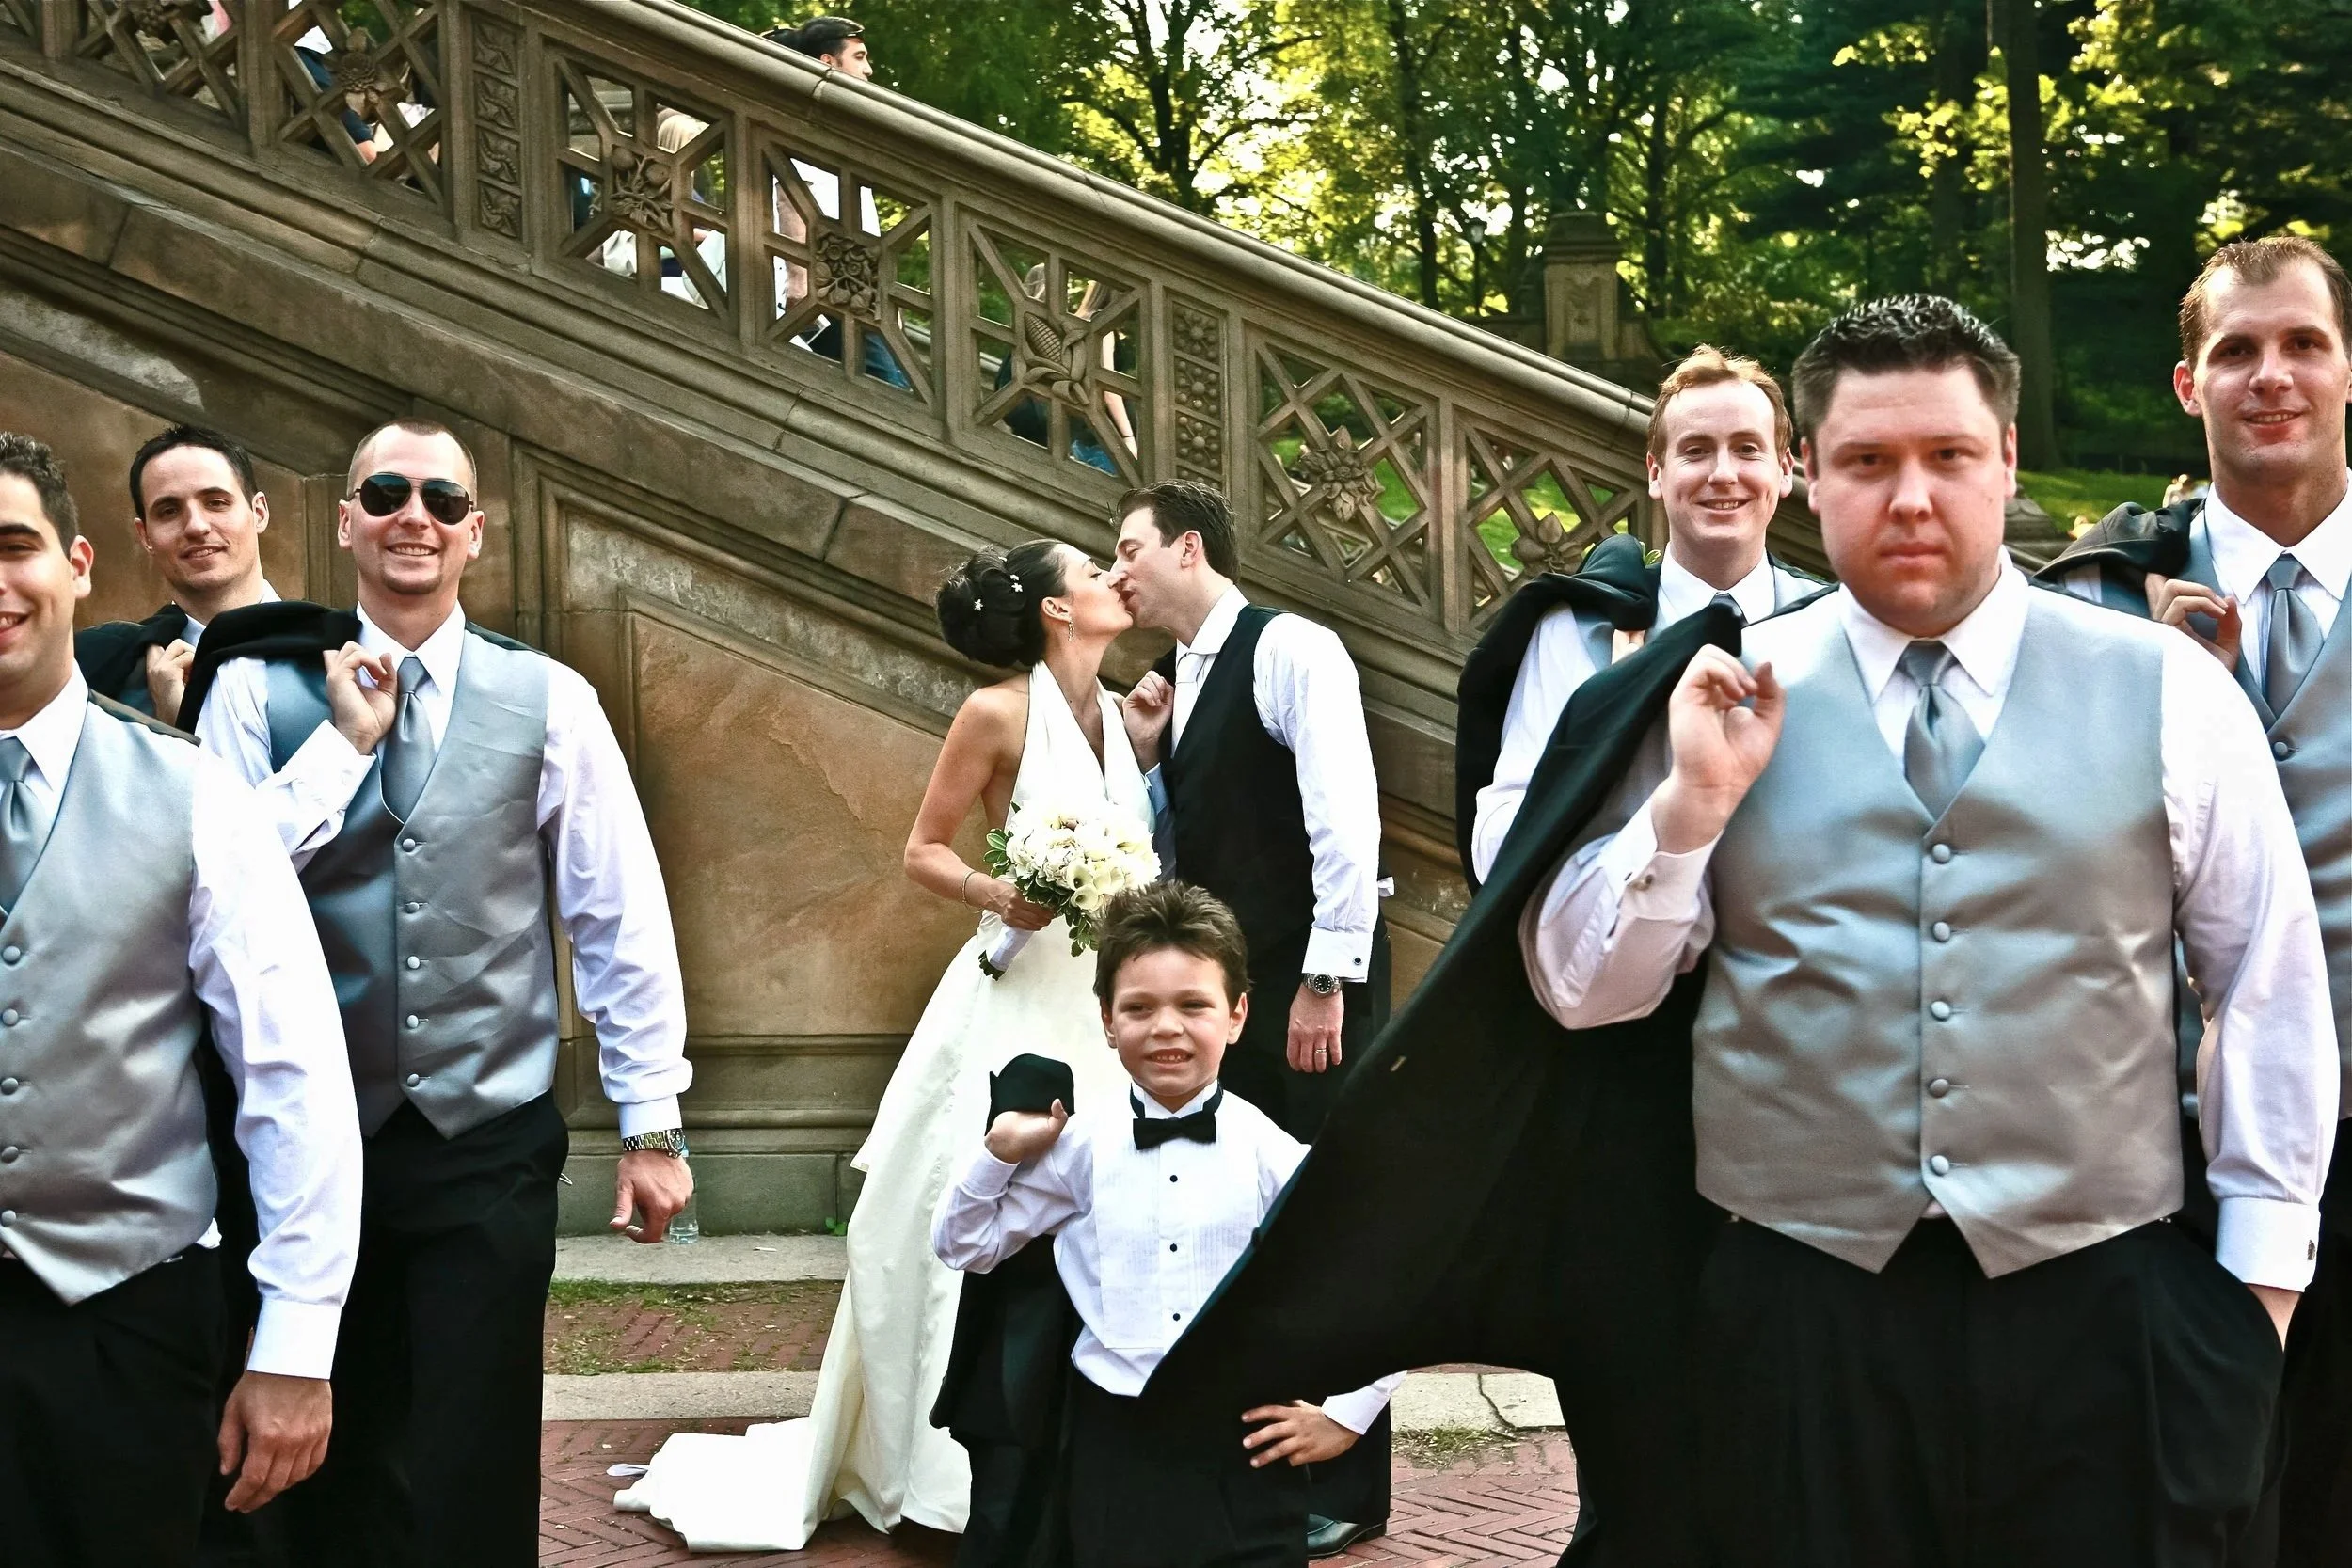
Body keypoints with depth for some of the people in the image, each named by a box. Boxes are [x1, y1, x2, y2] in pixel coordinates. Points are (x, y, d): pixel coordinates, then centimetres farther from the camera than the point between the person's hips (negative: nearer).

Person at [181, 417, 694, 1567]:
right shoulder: (255, 692, 1)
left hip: (490, 1144, 0)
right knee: (328, 1475, 13)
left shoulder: (548, 701, 1)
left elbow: (622, 919, 0)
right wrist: (344, 740, -12)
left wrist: (653, 1126, -2)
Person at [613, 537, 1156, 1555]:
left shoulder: (1118, 711, 10)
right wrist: (997, 896, -19)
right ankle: (993, 1489, 4)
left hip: (1107, 1001, 6)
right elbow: (922, 853, -4)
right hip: (1022, 1001, -6)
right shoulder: (998, 711, -8)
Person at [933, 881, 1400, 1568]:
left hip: (1249, 1445, -1)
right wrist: (1000, 1153, -6)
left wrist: (1345, 1415, -1)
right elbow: (965, 1246, 10)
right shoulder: (1079, 1146, -1)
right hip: (1116, 1441, 2)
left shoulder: (1269, 1151, -7)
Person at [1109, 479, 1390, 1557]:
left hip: (1314, 980, -7)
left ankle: (1344, 1487, 11)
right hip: (1227, 983, 7)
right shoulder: (1183, 679, 13)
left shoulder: (1292, 651, -11)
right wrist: (1155, 746, 2)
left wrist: (1327, 980, -20)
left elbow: (1346, 818, -19)